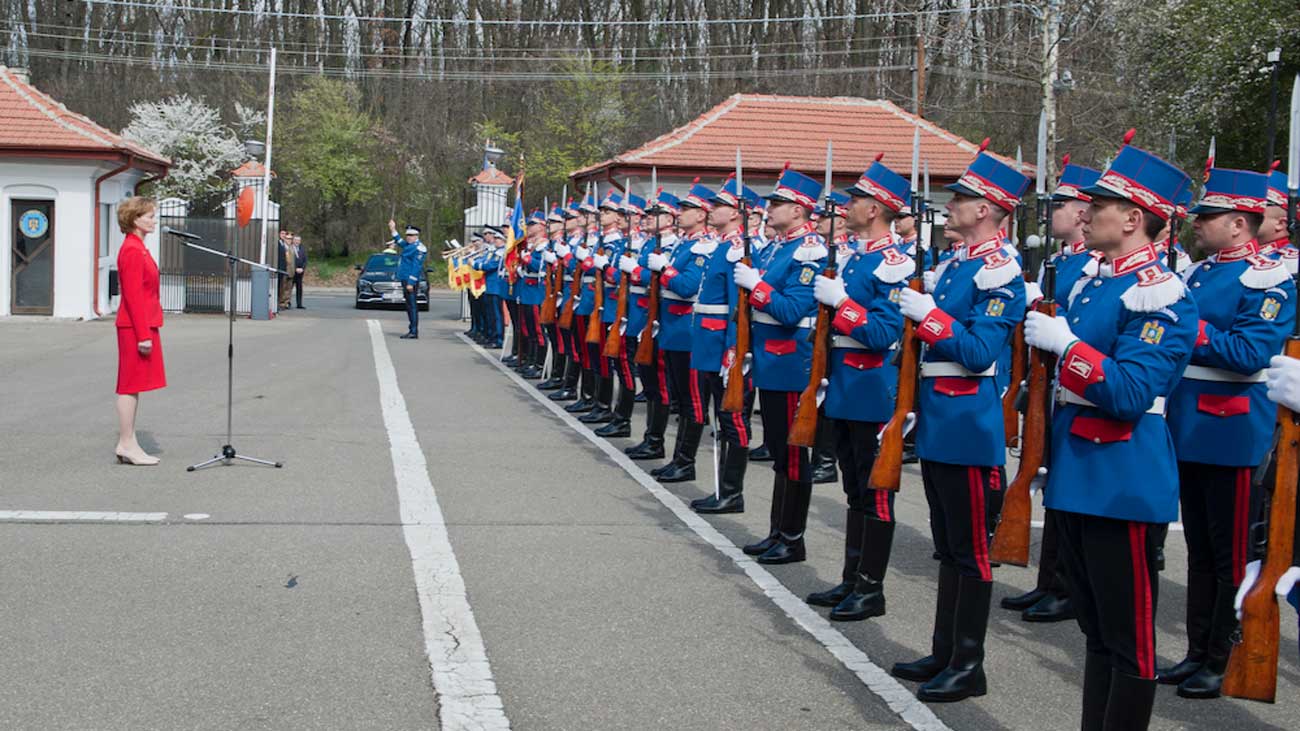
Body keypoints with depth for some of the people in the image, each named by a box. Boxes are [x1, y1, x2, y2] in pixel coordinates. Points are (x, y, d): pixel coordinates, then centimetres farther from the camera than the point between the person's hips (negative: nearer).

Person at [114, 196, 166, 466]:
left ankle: (128, 444, 15)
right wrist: (143, 334, -21)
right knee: (131, 385, -5)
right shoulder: (133, 251, -15)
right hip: (137, 327, -10)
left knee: (134, 386, 11)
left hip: (143, 325, 10)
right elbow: (133, 296, -20)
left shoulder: (137, 248, 15)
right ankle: (126, 445, -1)